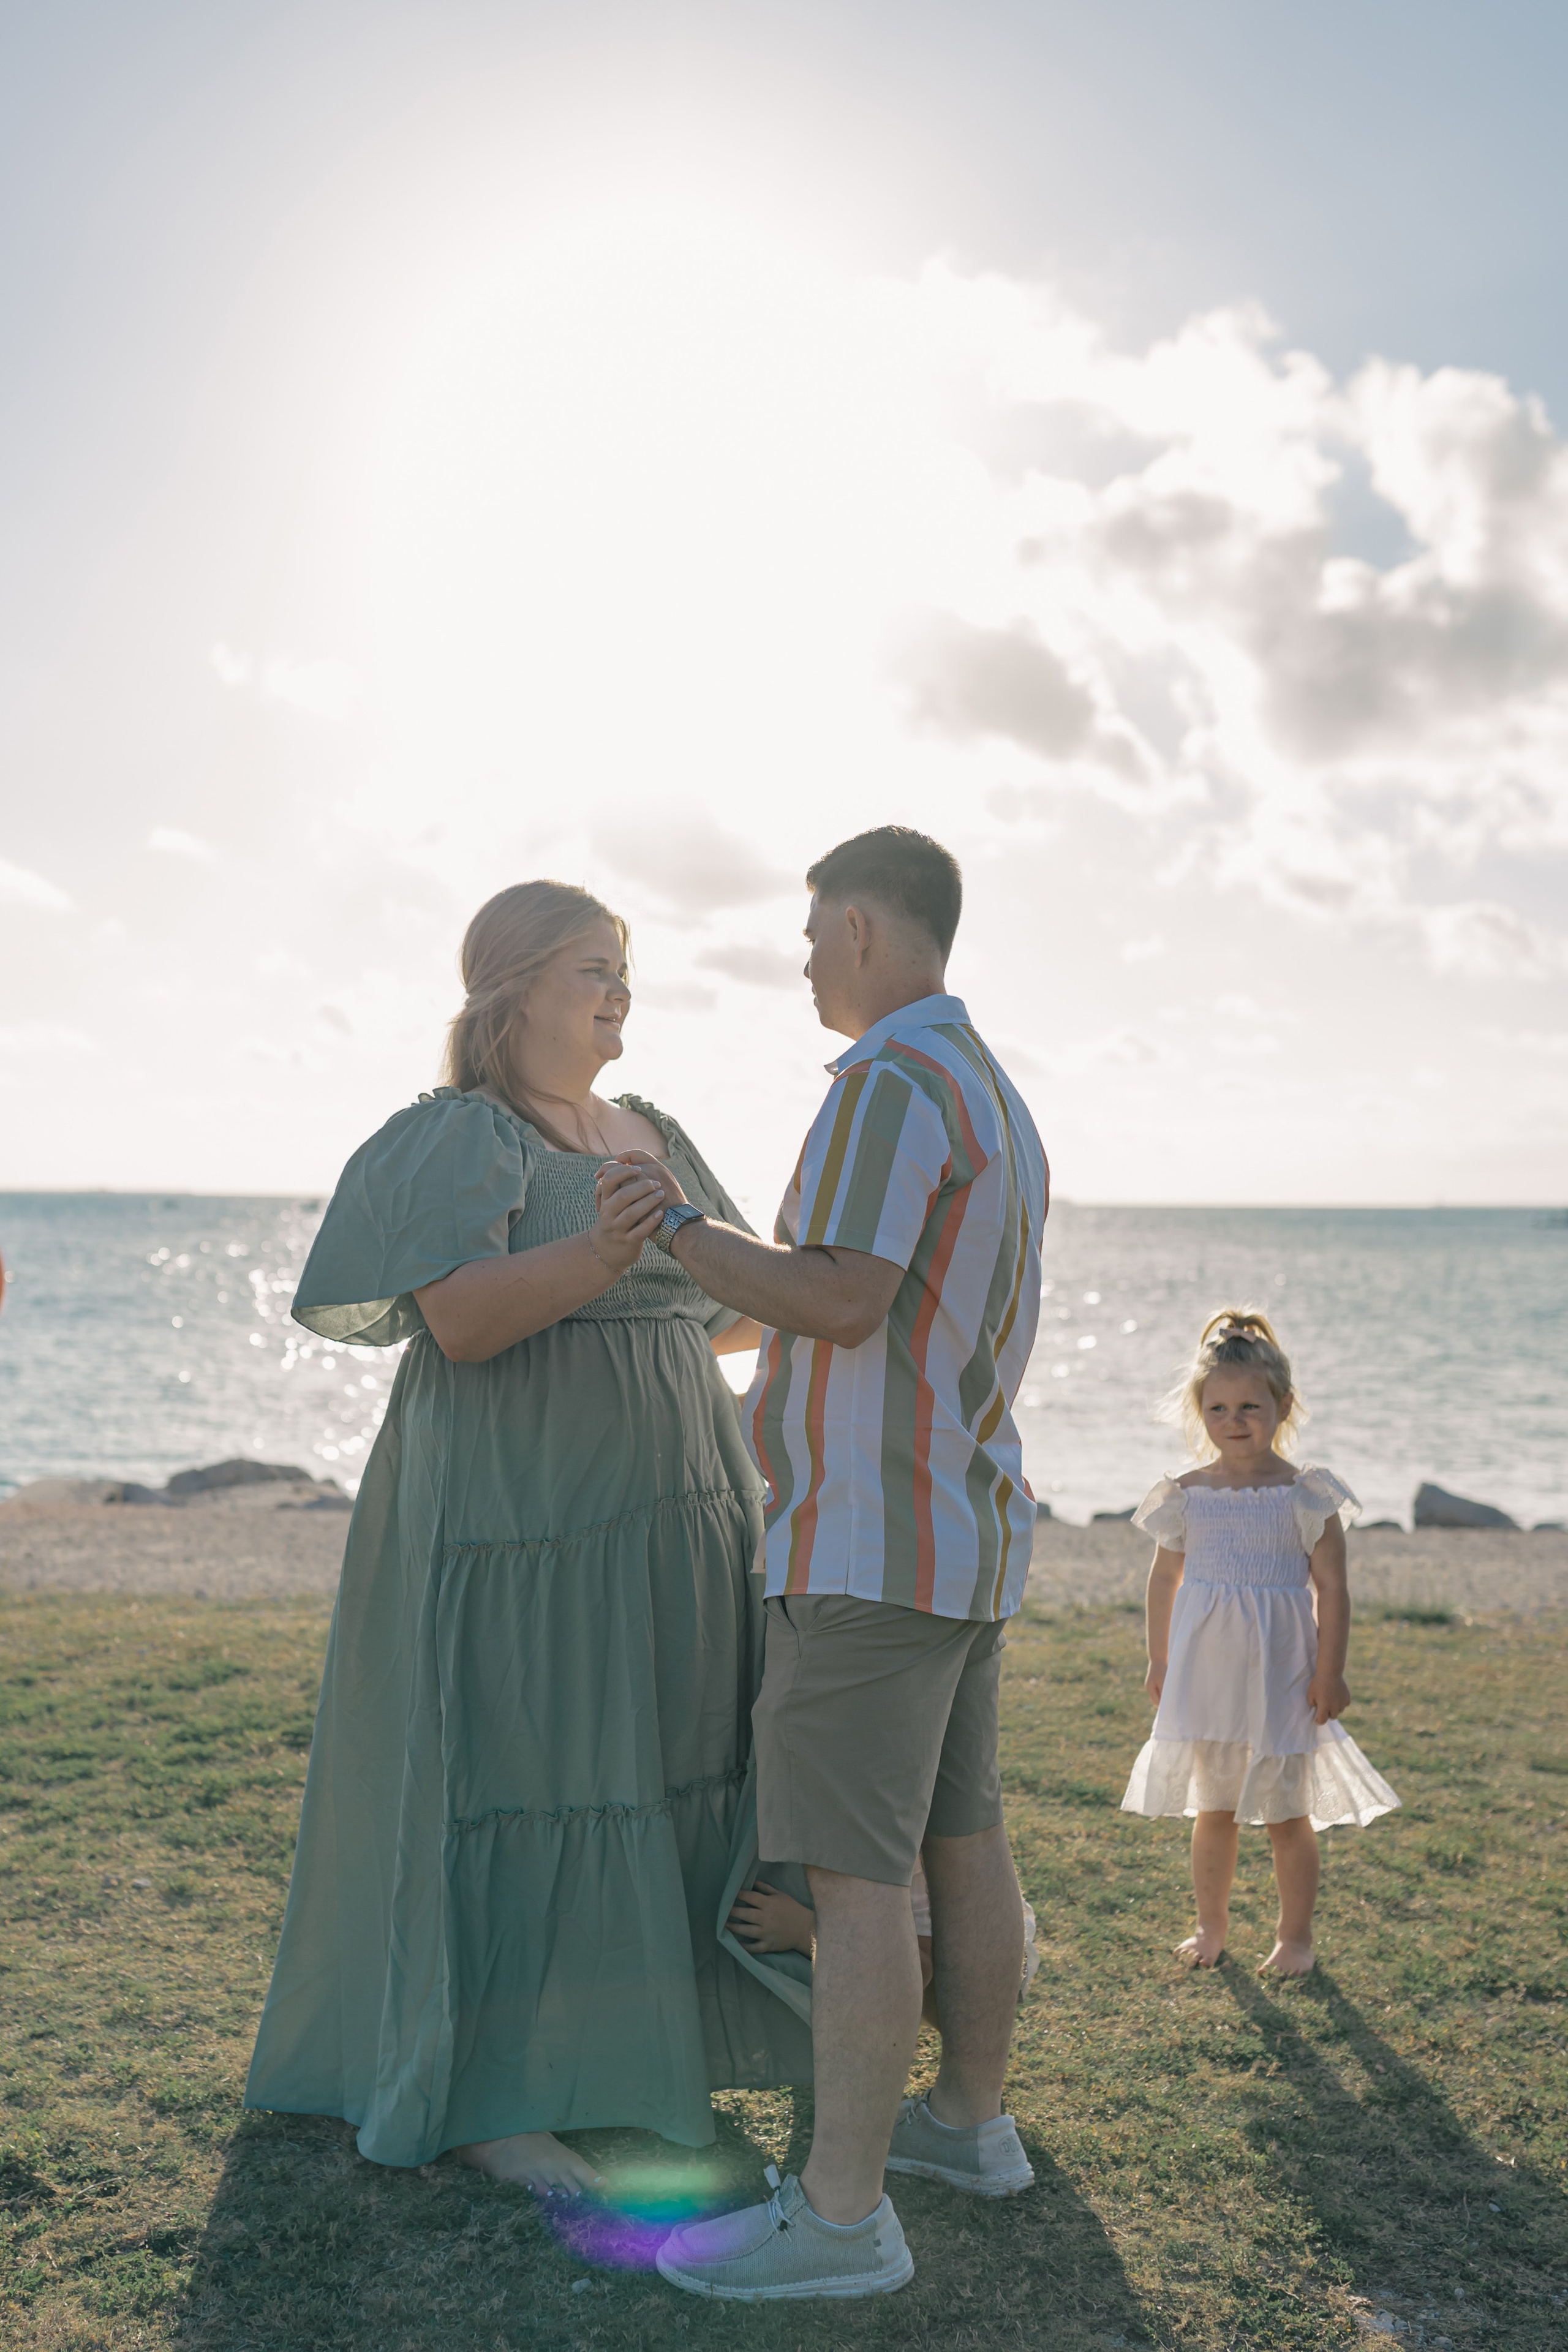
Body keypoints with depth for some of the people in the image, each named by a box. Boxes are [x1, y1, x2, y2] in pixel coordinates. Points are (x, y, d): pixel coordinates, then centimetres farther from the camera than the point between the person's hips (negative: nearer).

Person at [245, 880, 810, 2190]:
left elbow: (730, 1315, 18)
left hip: (665, 1530, 7)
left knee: (648, 1775, 12)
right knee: (514, 1782, -1)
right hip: (519, 1523, -7)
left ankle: (624, 2053, 28)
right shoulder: (457, 1137, -8)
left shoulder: (656, 1139, 14)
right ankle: (483, 2095, 13)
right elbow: (460, 1320, -22)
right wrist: (591, 1257, -37)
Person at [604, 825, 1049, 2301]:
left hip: (872, 1543, -10)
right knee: (957, 1835, 17)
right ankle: (970, 2121, 29)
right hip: (968, 1531, 10)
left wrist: (670, 1224, -13)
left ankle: (841, 2211, -1)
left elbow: (841, 1303, -24)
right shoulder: (1000, 1103, 17)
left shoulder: (891, 1079, -15)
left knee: (850, 1868, -6)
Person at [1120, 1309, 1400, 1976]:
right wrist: (1160, 1660, 13)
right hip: (1204, 1677, 3)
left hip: (1279, 1677, -3)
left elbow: (1332, 1588, -5)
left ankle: (1294, 1936, 22)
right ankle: (1211, 1927, 27)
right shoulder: (1187, 1495, 1)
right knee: (1213, 1809, 13)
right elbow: (1164, 1578, 12)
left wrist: (1330, 1672, -8)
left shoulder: (1304, 1495, -7)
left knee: (1285, 1814, 6)